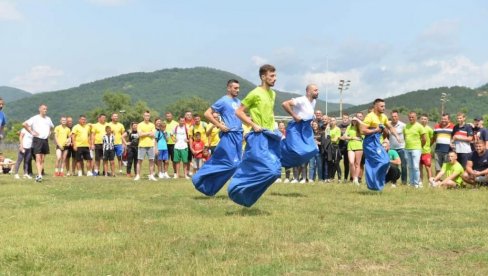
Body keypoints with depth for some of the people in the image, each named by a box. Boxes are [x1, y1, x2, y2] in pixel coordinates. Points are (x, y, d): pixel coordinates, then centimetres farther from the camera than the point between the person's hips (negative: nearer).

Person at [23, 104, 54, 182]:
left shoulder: (48, 119, 13)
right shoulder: (35, 118, -5)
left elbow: (52, 127, 32)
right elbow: (24, 124, -12)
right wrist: (31, 132, -12)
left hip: (45, 140, 6)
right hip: (37, 140, -6)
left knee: (42, 159, 6)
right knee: (38, 158, -12)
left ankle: (39, 175, 12)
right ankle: (39, 175, -19)